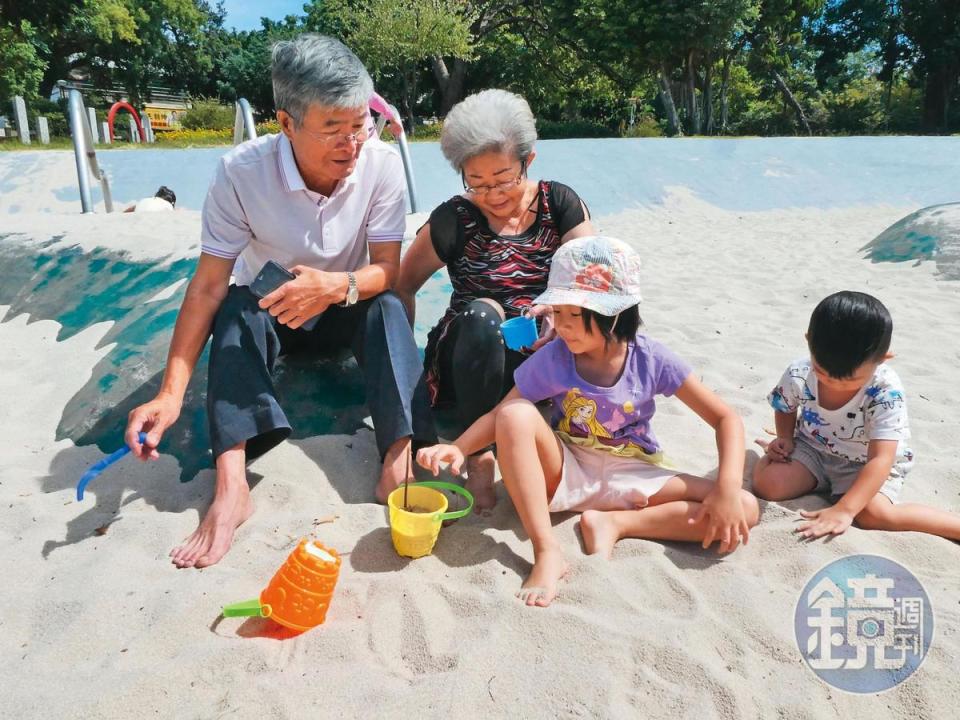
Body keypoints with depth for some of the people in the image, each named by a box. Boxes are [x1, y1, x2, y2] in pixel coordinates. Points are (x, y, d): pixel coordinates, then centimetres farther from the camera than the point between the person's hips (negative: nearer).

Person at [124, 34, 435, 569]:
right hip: (271, 313, 0)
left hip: (348, 311, 0)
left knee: (388, 306, -30)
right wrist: (171, 394, -29)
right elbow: (208, 285, -22)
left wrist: (337, 286, -42)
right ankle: (231, 481, -39)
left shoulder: (382, 164, -21)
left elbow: (388, 269, -18)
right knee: (237, 305, -31)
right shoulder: (241, 172, -23)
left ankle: (398, 461, -39)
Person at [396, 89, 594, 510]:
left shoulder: (559, 204, 2)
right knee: (480, 313, -35)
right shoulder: (453, 221, -2)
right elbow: (402, 286, 3)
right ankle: (478, 457, -28)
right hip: (470, 364, -1)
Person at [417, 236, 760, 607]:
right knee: (517, 414, -32)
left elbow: (726, 419, -9)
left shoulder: (651, 359, -13)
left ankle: (613, 523, -15)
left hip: (631, 479, 1)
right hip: (565, 474, 0)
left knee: (745, 510, -19)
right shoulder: (552, 358, -13)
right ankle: (546, 551, -28)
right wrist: (458, 448, -31)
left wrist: (728, 487, -23)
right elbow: (500, 414, -11)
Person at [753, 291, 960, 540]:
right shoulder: (798, 375, -19)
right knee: (766, 483, -20)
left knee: (873, 514, -31)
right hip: (812, 450, 4)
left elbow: (881, 460, -35)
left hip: (867, 464, -4)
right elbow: (785, 408, 7)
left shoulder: (886, 392, -29)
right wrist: (785, 439, -13)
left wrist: (844, 510, -44)